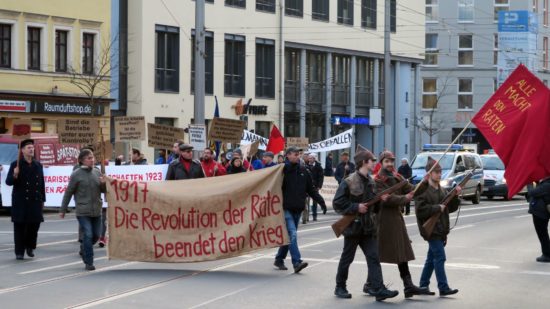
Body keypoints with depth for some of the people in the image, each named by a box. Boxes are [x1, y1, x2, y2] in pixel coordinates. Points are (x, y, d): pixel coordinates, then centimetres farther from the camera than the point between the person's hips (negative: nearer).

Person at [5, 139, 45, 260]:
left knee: (34, 225, 4)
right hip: (20, 202, -4)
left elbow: (42, 183, 15)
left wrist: (42, 200, 14)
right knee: (20, 227, -1)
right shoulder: (16, 165, -2)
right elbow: (8, 182, -5)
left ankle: (30, 247, 24)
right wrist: (14, 175, -25)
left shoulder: (38, 165, 11)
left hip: (35, 201, 4)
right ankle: (19, 252, 6)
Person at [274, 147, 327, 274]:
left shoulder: (303, 171, 10)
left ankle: (279, 259, 27)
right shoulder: (283, 170, -7)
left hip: (298, 209, 6)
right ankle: (297, 263, -19)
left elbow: (311, 189, 15)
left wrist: (321, 201, 8)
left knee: (289, 236, 14)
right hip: (286, 209, -6)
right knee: (292, 234, -15)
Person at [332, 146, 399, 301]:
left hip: (368, 227, 6)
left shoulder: (370, 182, 10)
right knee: (347, 258, 7)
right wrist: (356, 207, -20)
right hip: (353, 226, -6)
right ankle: (340, 287, 21)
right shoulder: (349, 182, -13)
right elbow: (337, 203, -15)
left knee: (374, 257, -4)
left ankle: (378, 289, -8)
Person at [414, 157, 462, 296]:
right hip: (431, 229, -8)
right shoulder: (423, 190, -11)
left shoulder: (442, 190, 14)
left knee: (432, 258, 14)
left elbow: (451, 208, 15)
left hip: (440, 229, 8)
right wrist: (437, 208, -19)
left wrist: (455, 196, 0)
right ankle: (443, 288, -11)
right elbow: (420, 209, -19)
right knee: (440, 257, -11)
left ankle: (423, 285, 23)